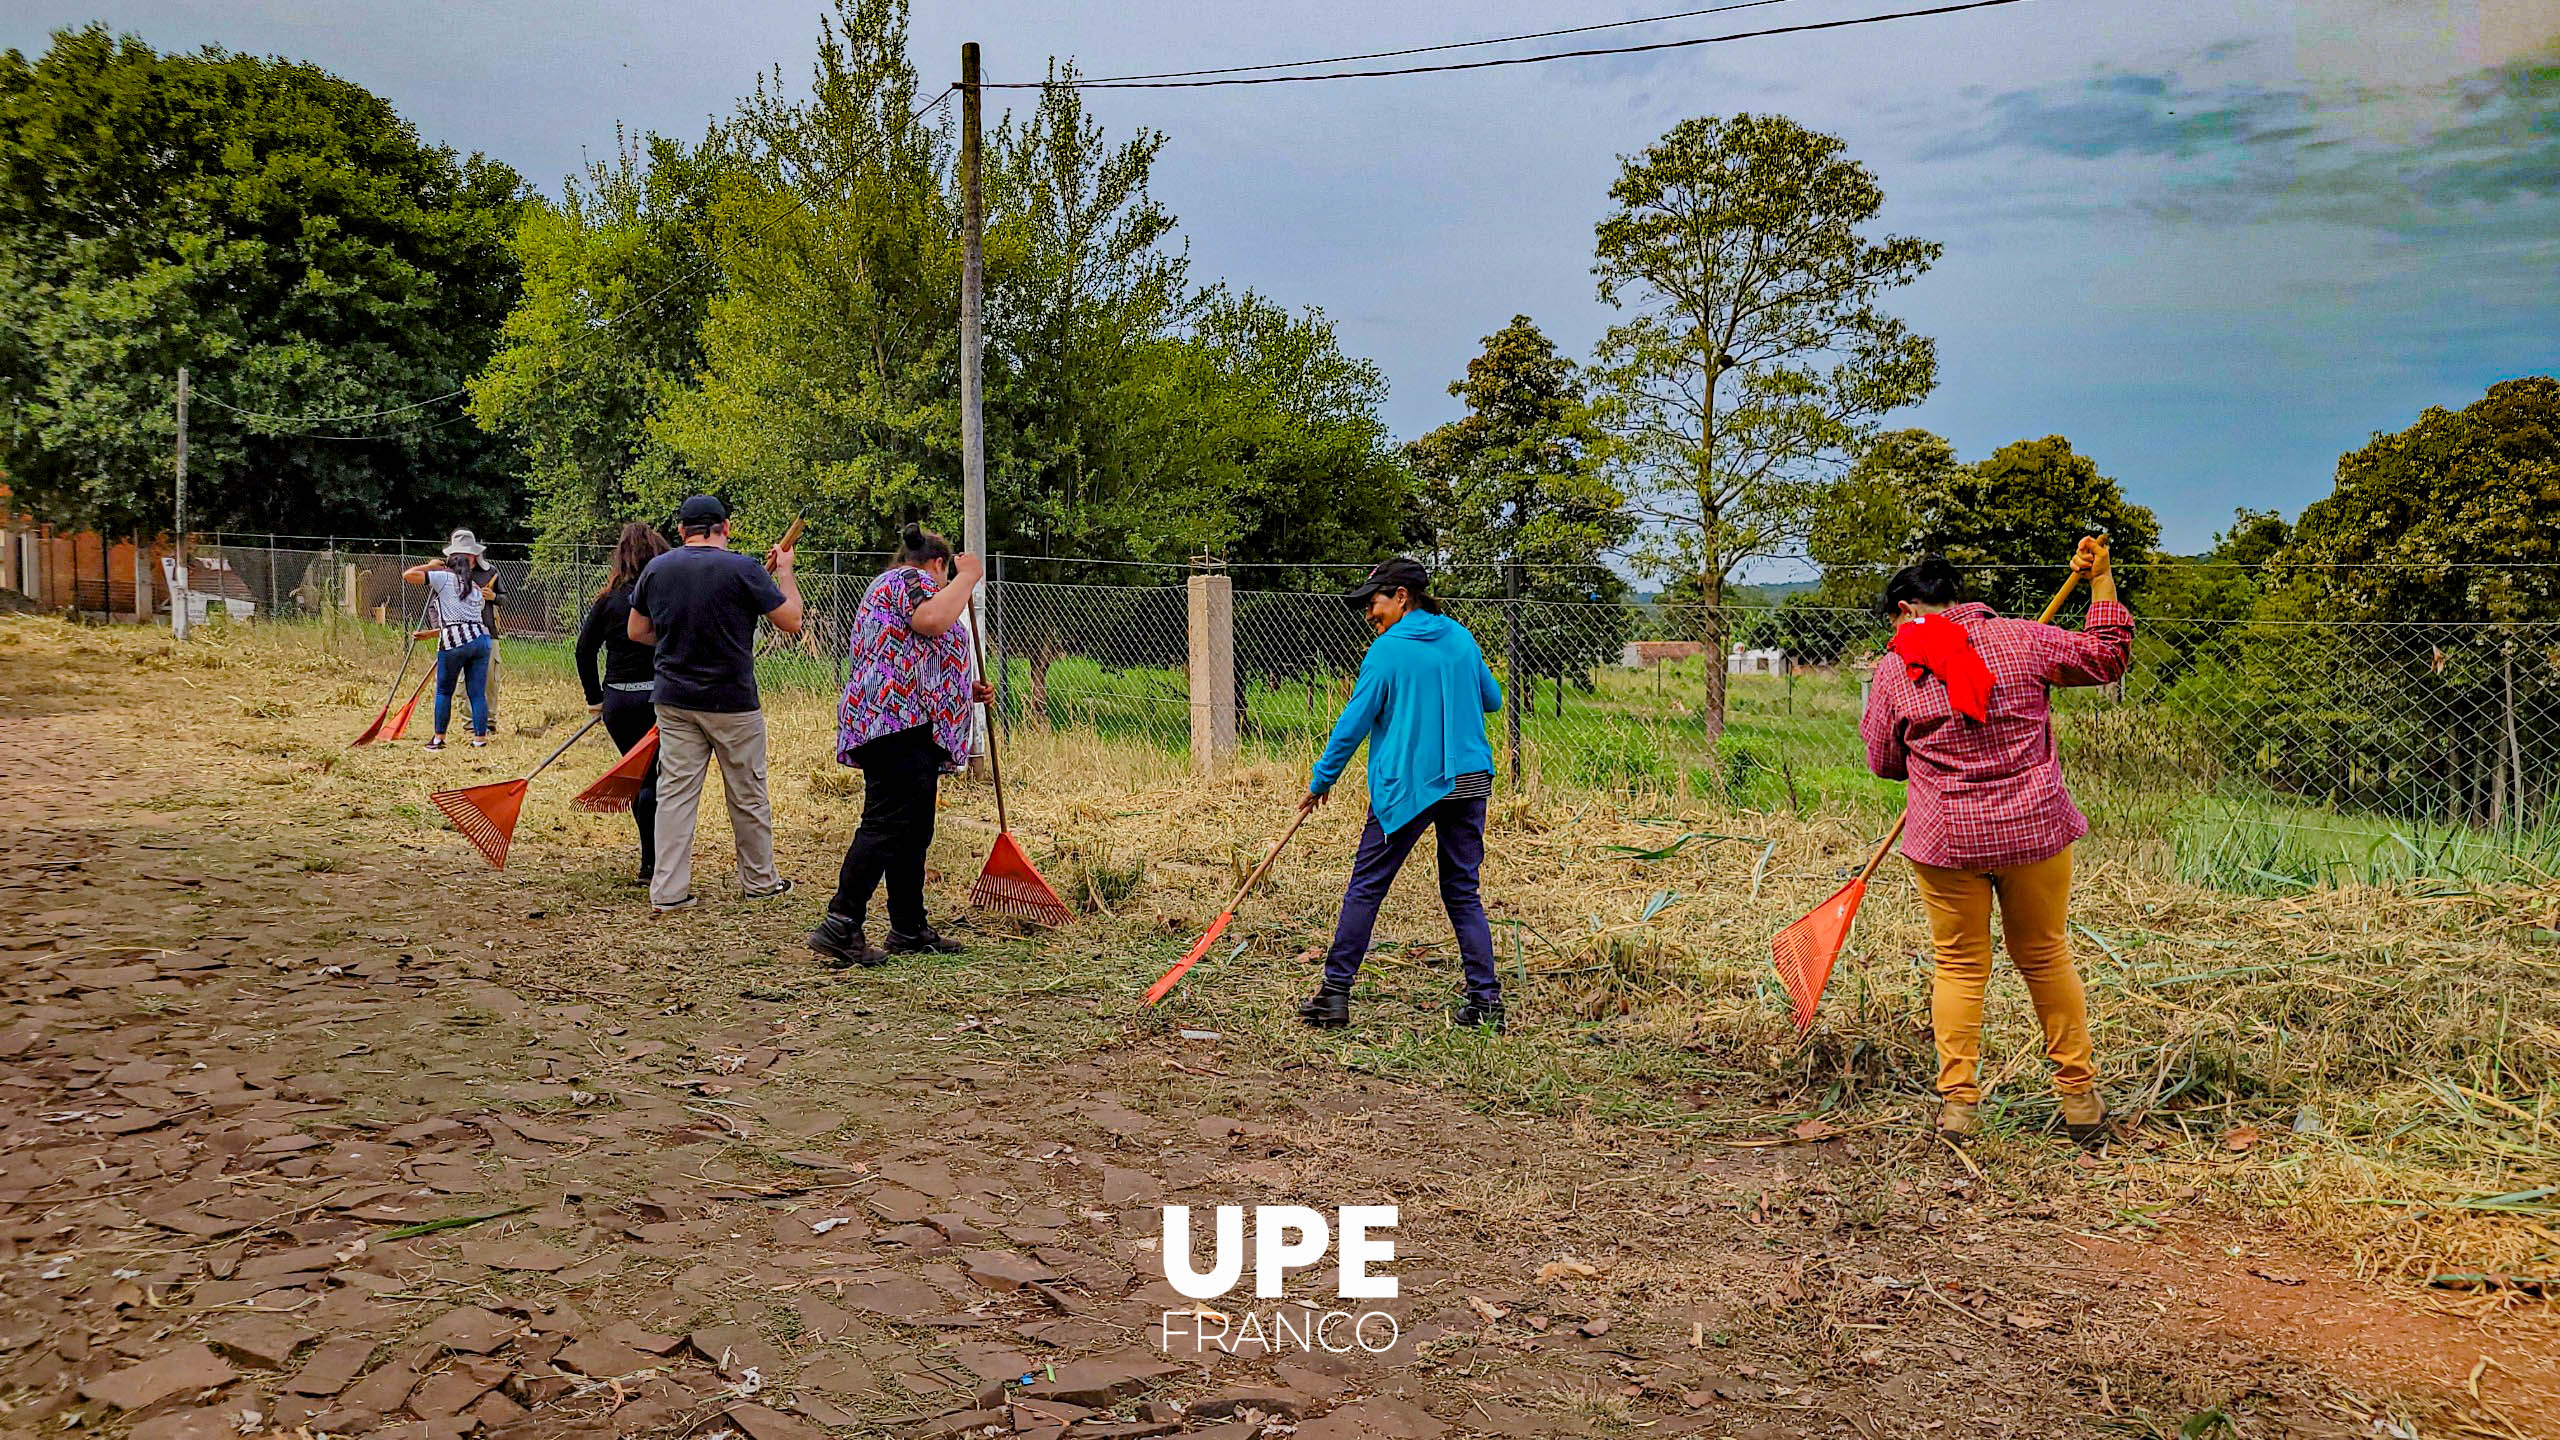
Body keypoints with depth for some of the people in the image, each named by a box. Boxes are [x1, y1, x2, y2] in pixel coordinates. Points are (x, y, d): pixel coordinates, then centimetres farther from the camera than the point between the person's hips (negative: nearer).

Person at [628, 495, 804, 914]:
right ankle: (759, 881, 24)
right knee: (748, 796, 11)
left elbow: (636, 632, 12)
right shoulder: (742, 568, -12)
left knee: (675, 793, 7)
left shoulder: (656, 569, 2)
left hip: (673, 700, 4)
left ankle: (668, 892, 5)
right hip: (732, 702, -3)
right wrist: (785, 571, 7)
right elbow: (791, 621, -6)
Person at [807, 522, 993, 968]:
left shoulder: (884, 588, 33)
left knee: (913, 832, 11)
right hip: (899, 721, -11)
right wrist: (967, 576, -8)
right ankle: (840, 927, -18)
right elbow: (931, 619, -22)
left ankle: (910, 930, 15)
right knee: (886, 826, -15)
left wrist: (965, 691, 34)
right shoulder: (911, 578, 1)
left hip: (906, 731, 11)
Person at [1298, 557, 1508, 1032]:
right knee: (1463, 891, 12)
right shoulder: (1460, 638, 8)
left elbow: (1354, 722, -6)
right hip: (1468, 780, 5)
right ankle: (1486, 999, 8)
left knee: (1365, 888, 4)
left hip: (1406, 785, -5)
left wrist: (1321, 781, 3)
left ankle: (1335, 994, 6)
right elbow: (1492, 699, 19)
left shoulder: (1388, 649, -8)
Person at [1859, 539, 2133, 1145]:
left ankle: (1958, 1101, 12)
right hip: (2034, 830, 2)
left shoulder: (1895, 671, -3)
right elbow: (2109, 655, 10)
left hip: (1945, 840, -1)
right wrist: (2101, 579, 16)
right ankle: (2079, 1095, 24)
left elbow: (1884, 761, 7)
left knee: (1959, 966, 11)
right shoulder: (2022, 640, -2)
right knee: (2045, 958, 16)